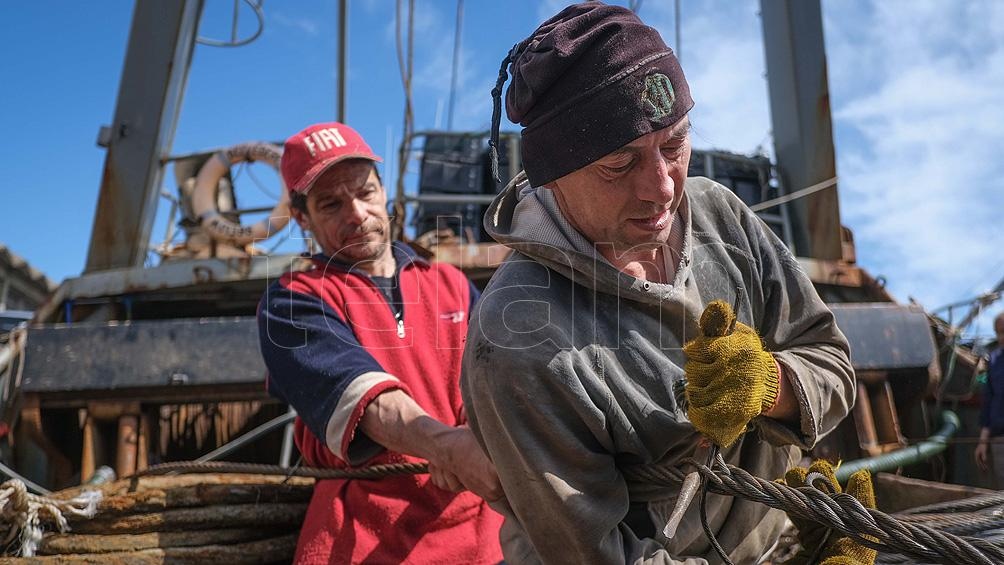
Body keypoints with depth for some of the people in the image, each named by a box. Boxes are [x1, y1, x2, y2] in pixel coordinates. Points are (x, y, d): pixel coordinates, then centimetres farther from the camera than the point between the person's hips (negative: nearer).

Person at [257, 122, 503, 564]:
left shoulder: (452, 285, 10)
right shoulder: (292, 303, -2)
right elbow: (349, 382, -21)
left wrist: (474, 437, -26)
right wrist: (445, 442, -38)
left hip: (478, 524, 3)